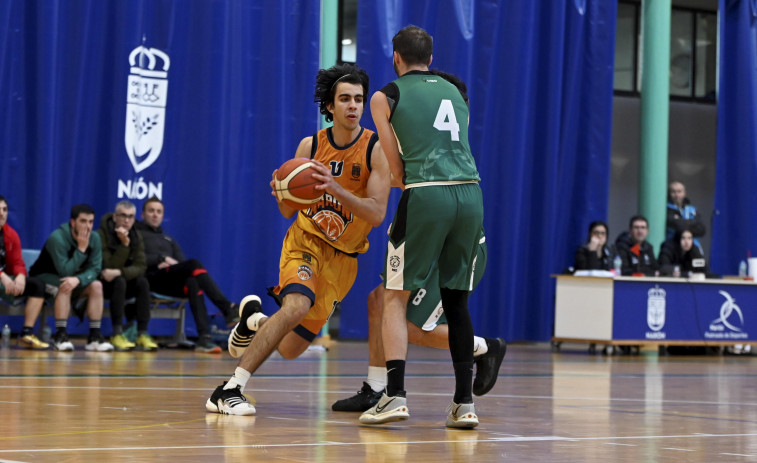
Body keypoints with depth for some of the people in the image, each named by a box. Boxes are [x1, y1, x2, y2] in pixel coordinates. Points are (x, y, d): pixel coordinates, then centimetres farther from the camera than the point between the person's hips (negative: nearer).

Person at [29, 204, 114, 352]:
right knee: (65, 286, -35)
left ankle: (95, 336, -20)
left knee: (96, 285, -19)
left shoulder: (94, 238, -10)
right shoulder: (58, 238, -27)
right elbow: (65, 272, -31)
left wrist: (78, 279, -35)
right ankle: (60, 335, -34)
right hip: (45, 278, -5)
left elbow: (95, 269, -15)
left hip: (72, 278, 6)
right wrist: (81, 249, -33)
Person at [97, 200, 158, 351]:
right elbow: (110, 266, -24)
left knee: (142, 282, -25)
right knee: (119, 282, -35)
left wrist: (119, 272, -30)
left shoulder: (136, 237, 1)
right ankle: (117, 334, -37)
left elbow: (140, 267, -12)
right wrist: (124, 244, -32)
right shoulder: (102, 235, -16)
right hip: (104, 283, -5)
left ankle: (142, 334, -27)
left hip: (126, 283, 5)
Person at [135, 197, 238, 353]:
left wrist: (169, 264, -3)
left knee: (192, 283, -33)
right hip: (152, 278, -5)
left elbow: (182, 263, 19)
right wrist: (163, 259, -8)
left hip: (171, 283, 5)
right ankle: (229, 309, -40)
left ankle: (204, 337, -47)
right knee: (194, 264, -29)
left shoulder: (168, 239, 33)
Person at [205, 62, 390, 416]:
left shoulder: (376, 149, -13)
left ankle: (254, 318, 40)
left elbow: (377, 214, -21)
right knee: (297, 304, -33)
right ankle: (229, 390, -28)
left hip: (343, 255, 1)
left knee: (290, 348, 4)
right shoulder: (310, 146, -5)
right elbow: (289, 211, 2)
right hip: (305, 239, 0)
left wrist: (335, 188, -35)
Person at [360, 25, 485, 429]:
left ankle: (395, 396, -9)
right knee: (456, 300, 14)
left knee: (396, 298, 5)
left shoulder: (385, 97, 10)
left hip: (426, 197, -4)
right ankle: (464, 403, 10)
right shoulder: (455, 92, 24)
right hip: (471, 194, 4)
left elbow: (397, 169, 7)